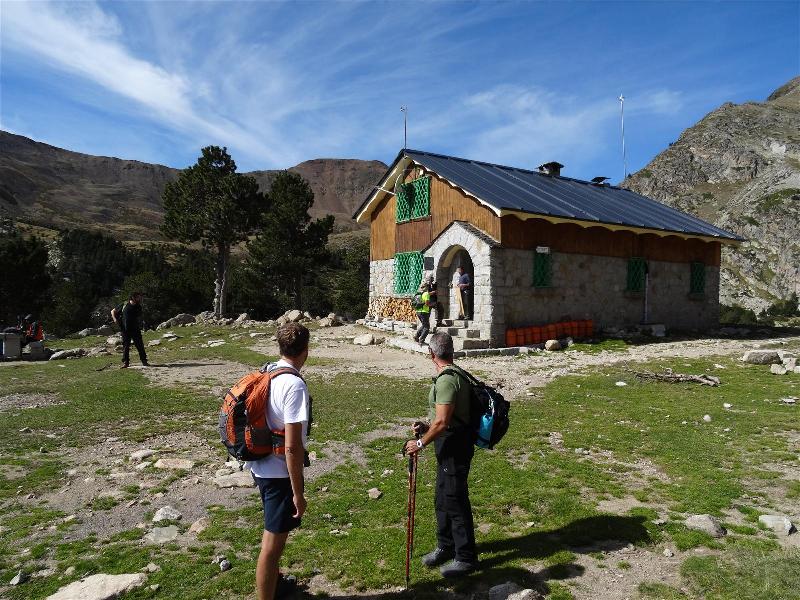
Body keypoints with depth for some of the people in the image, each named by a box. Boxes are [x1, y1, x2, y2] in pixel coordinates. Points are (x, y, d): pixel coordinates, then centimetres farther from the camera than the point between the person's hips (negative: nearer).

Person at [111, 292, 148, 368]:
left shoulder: (138, 307, 8)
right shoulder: (124, 305, 0)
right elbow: (113, 311, 11)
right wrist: (114, 319, -4)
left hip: (135, 330, 1)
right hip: (125, 330, -1)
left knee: (140, 346, 0)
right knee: (125, 346, 3)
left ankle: (144, 361, 7)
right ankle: (125, 362, 9)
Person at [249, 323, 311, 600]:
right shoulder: (295, 385, -25)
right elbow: (292, 447, -26)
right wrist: (298, 493, -17)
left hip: (261, 466, 9)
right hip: (279, 473, -9)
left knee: (273, 533, 28)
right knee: (273, 543, 6)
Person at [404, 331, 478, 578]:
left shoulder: (447, 380, -23)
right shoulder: (456, 374, 10)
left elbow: (442, 422, -24)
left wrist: (421, 442, -13)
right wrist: (427, 426, 12)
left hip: (454, 446, -10)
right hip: (451, 443, 10)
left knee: (455, 500, 1)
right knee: (443, 497, 20)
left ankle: (466, 557, 15)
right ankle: (446, 546, 36)